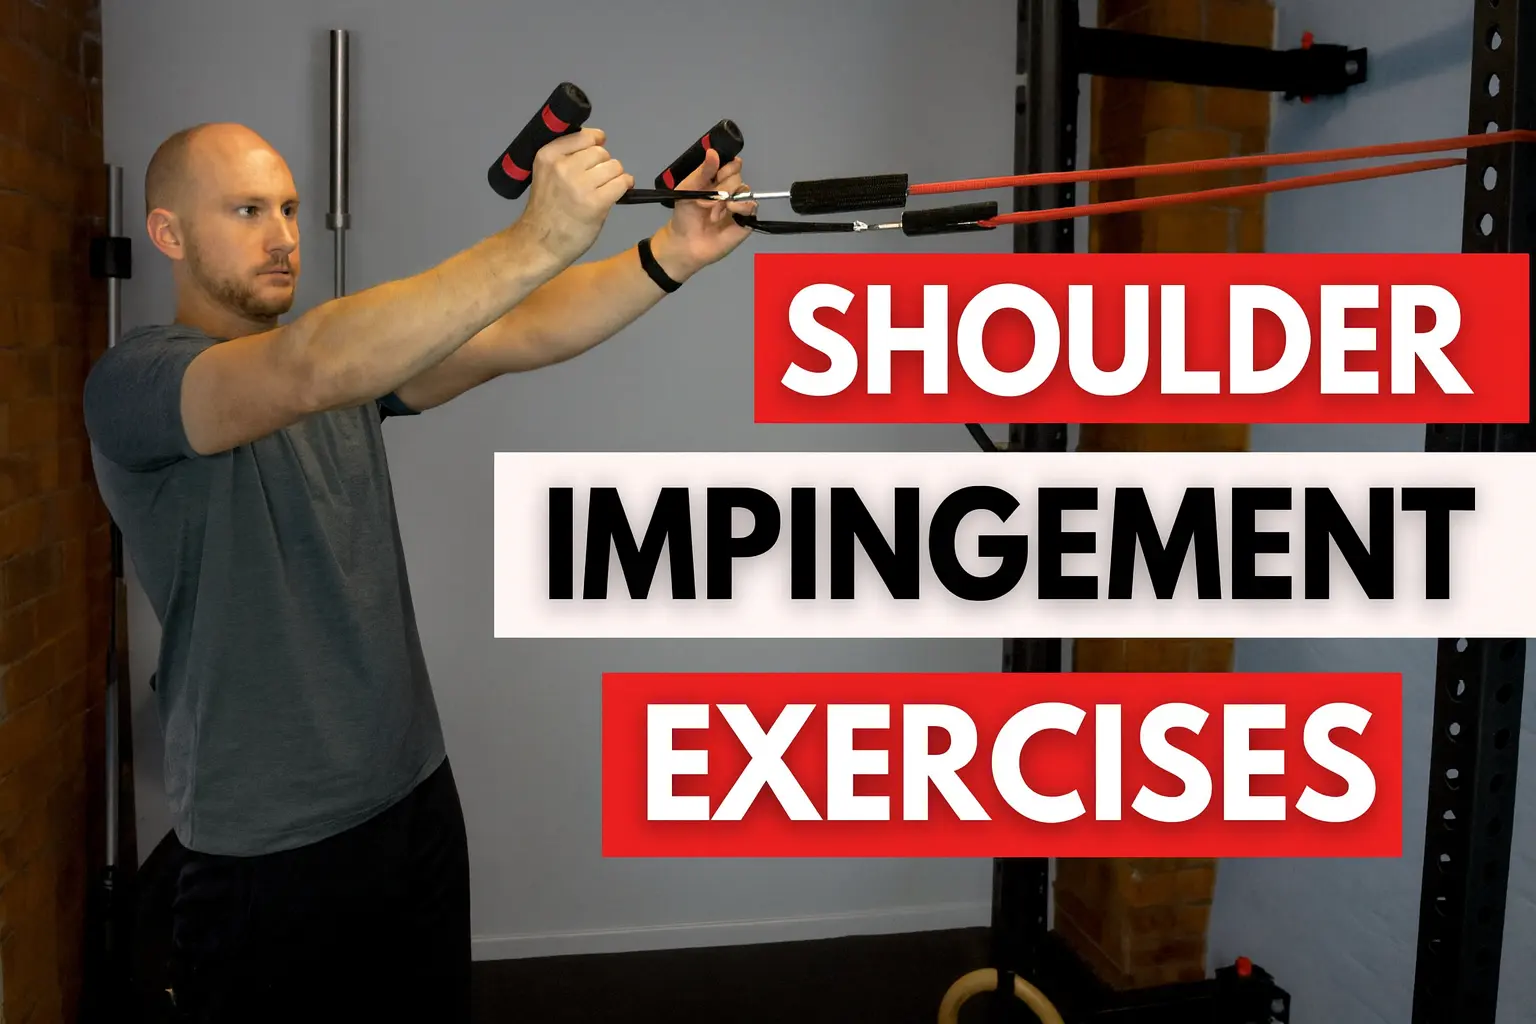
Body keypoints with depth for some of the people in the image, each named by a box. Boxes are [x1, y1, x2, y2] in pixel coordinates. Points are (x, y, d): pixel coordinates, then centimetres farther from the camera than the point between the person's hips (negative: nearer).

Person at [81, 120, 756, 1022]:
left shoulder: (354, 353, 6)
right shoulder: (134, 382, -14)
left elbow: (517, 338, -8)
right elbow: (309, 372, -34)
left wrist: (673, 253, -23)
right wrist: (537, 240, -42)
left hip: (417, 801, 6)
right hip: (268, 853, -6)